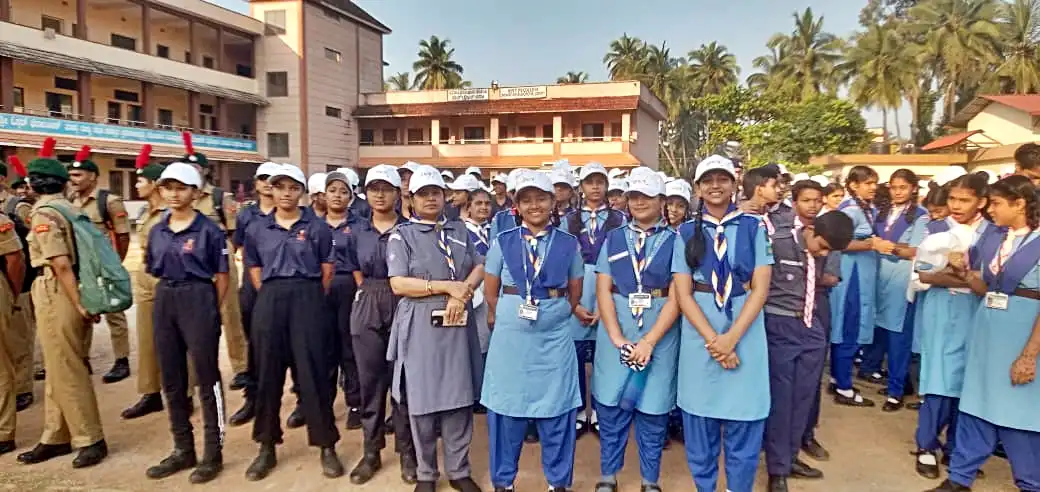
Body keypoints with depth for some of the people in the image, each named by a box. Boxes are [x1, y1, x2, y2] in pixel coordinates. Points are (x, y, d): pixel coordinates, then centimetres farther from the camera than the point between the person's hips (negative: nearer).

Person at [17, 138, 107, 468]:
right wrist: (82, 300, 15)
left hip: (54, 293, -9)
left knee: (66, 370, -3)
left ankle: (90, 439, 4)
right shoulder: (66, 207, 11)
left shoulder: (43, 214, -13)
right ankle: (57, 437, 24)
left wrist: (78, 305, -17)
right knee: (57, 368, 15)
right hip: (62, 293, 9)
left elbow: (61, 264, -19)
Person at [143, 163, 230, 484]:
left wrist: (210, 310, -6)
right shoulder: (157, 231, 10)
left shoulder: (208, 230, -6)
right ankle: (183, 449, 25)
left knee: (207, 378, 0)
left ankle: (213, 453, 11)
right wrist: (167, 298, 7)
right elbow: (154, 272, 17)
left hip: (199, 300, -6)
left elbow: (221, 277, -4)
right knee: (171, 380, 12)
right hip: (164, 303, 6)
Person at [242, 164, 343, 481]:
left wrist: (309, 298, 4)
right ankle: (267, 447, 20)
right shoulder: (257, 229, 8)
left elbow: (328, 270, 4)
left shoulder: (316, 227, 1)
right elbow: (254, 270, 16)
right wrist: (271, 296, 7)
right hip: (269, 302, 3)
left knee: (313, 371, -1)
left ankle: (327, 447, 10)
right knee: (268, 373, 7)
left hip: (307, 300, -2)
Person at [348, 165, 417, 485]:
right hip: (368, 308, 3)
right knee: (370, 381, 8)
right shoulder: (357, 229, 8)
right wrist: (369, 292, 7)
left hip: (402, 306, -3)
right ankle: (371, 452, 21)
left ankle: (406, 451, 18)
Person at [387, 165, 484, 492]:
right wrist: (446, 286, -15)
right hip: (421, 326, -3)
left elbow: (480, 268, 8)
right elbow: (398, 284, -10)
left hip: (458, 324, 4)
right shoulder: (402, 235, 0)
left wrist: (463, 292, -12)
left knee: (459, 397, 8)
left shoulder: (460, 231, 13)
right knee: (422, 400, 5)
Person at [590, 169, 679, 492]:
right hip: (615, 332, 2)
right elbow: (603, 290, 0)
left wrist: (649, 341, -15)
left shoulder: (675, 241, 0)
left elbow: (677, 295, -7)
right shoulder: (613, 239, 6)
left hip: (659, 334, -1)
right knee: (611, 407, 8)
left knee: (652, 410, 8)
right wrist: (618, 338, -11)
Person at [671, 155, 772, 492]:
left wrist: (731, 338, -14)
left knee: (744, 425, 6)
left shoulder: (753, 228, 2)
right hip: (699, 338, 1)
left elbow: (760, 288, -3)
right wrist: (712, 340, -12)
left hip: (745, 336, 0)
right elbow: (683, 293, -1)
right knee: (699, 424, 9)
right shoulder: (687, 232, 4)